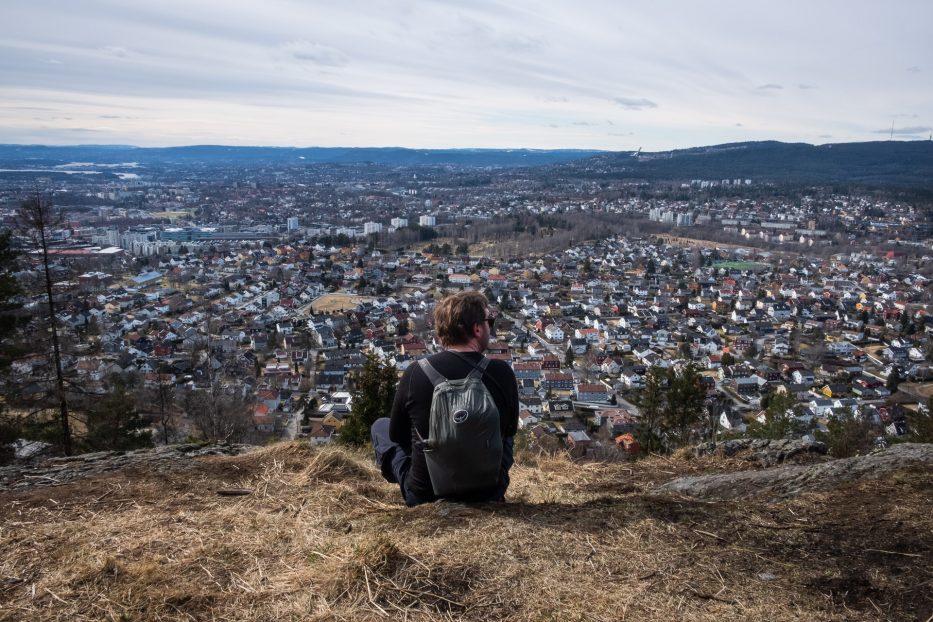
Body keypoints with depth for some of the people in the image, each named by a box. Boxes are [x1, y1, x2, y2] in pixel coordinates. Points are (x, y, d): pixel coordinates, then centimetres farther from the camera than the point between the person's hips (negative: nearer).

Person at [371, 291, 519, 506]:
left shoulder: (415, 373, -15)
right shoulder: (502, 373, -13)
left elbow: (396, 434, 0)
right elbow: (510, 429, 5)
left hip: (424, 495, -1)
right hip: (489, 494, 1)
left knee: (380, 426, 22)